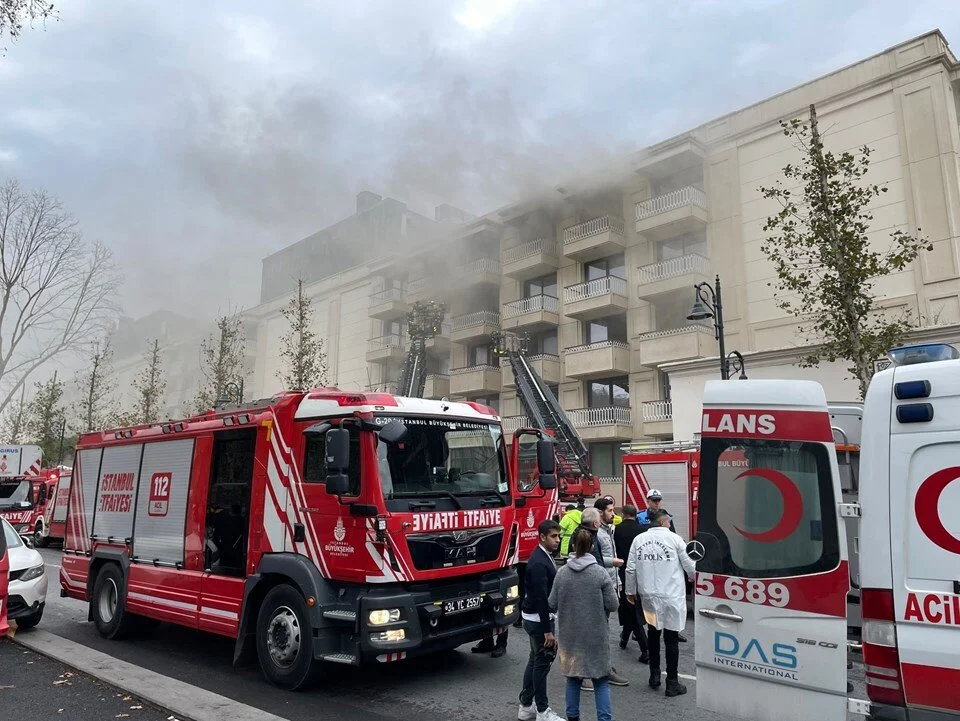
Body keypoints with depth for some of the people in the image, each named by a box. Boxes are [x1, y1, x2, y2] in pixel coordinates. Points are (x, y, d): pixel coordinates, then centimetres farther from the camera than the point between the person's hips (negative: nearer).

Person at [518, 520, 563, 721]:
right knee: (542, 662, 0)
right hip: (538, 619, -10)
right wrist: (548, 630, -23)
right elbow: (541, 598, -25)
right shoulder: (539, 563, -24)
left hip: (537, 617, 10)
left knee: (536, 660, 16)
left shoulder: (544, 556, 7)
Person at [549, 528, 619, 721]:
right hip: (595, 636, -2)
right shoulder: (600, 573, -13)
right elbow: (612, 605, -11)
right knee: (601, 681, 9)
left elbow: (552, 604, -1)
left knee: (573, 678, 18)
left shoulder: (562, 573, -6)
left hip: (569, 636, 2)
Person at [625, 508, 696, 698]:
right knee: (671, 639, 4)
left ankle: (654, 675, 28)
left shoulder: (639, 539, 0)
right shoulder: (674, 539, -9)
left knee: (653, 634, 20)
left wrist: (631, 591, 15)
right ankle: (672, 683, 11)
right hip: (671, 596, -4)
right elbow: (690, 567, -2)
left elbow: (631, 569, 3)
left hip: (648, 596, 4)